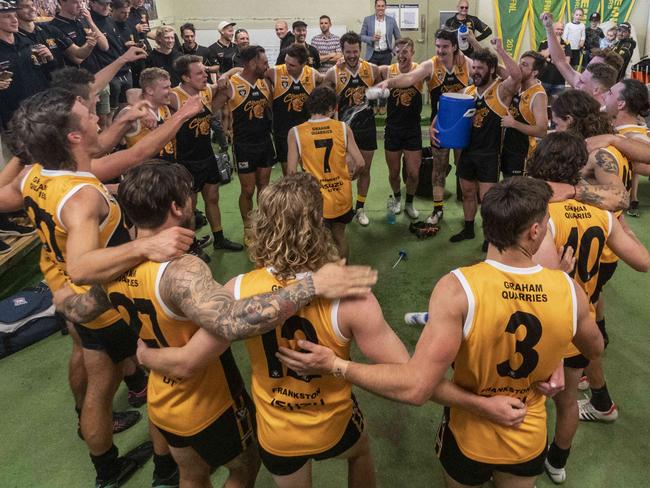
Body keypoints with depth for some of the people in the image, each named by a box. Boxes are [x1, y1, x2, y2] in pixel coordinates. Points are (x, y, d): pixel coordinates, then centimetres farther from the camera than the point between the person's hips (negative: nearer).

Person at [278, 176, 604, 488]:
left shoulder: (457, 290, -33)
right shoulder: (568, 290, -21)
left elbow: (415, 388, -37)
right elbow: (595, 349, 0)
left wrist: (335, 365, -28)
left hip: (469, 440, -2)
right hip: (529, 442, 3)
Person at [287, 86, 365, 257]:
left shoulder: (295, 132, -9)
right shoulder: (343, 128, -6)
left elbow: (291, 171, -13)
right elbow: (360, 163, -8)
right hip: (342, 197, 2)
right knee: (339, 236, 25)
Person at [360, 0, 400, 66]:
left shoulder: (391, 20, 2)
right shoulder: (367, 20, 0)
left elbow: (398, 38, 13)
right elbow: (361, 36, 2)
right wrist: (371, 39, -16)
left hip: (386, 54, 1)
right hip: (372, 55, -1)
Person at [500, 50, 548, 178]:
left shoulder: (538, 95, -20)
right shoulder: (517, 87, 2)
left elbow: (542, 131, -25)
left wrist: (513, 123, -27)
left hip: (523, 154, -8)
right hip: (508, 149, 8)